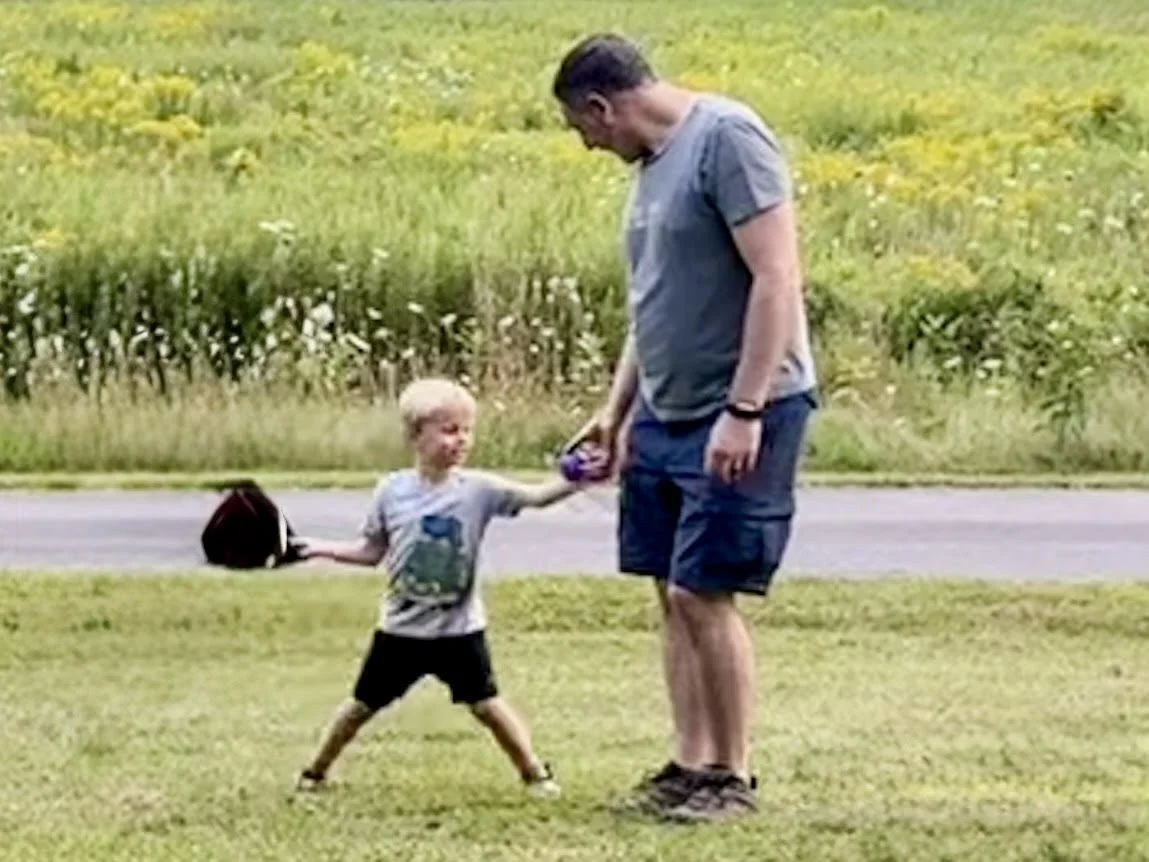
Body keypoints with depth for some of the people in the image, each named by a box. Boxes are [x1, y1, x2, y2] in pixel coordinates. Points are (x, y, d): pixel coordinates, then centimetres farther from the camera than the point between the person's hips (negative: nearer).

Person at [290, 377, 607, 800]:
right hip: (401, 627, 1)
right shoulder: (392, 491, -7)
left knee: (486, 703, -2)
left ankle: (534, 771, 14)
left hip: (459, 627, -1)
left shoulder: (478, 489, -11)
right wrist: (325, 549, -3)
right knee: (362, 704, 10)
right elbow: (372, 551, 5)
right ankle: (315, 770, 27)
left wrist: (576, 482, -37)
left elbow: (535, 496, -21)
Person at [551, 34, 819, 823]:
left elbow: (778, 278, -20)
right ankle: (692, 764, 15)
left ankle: (735, 778, 3)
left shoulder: (727, 137, -14)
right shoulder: (654, 162, 14)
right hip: (665, 415, 9)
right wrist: (616, 410, 26)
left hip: (739, 416, -9)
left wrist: (744, 411, -23)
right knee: (673, 595, 8)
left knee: (703, 594, -8)